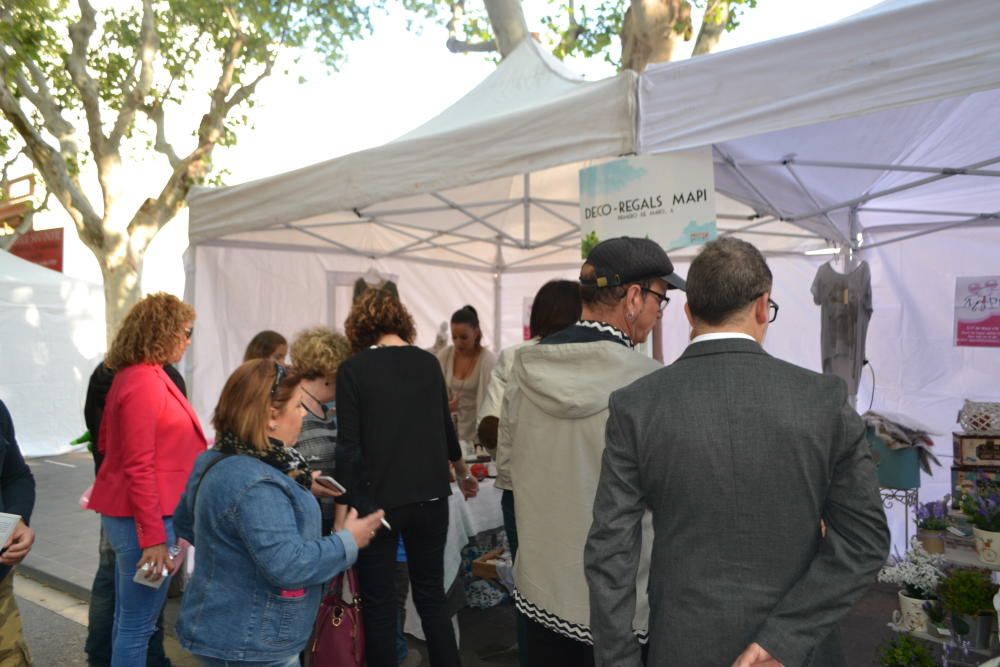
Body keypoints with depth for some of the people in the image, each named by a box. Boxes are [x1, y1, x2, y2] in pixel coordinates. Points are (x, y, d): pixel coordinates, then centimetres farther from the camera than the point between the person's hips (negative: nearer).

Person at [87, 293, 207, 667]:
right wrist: (153, 537, -20)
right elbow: (139, 467, -22)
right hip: (142, 518, -10)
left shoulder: (134, 376, 10)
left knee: (128, 619, 21)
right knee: (138, 625, 2)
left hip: (128, 513, 10)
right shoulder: (144, 383, -19)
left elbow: (107, 445, 20)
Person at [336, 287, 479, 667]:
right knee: (432, 596, 16)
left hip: (376, 500, -4)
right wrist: (463, 473, 33)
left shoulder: (353, 369, -7)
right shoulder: (429, 362, 5)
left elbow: (349, 446, -12)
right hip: (430, 498, 4)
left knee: (380, 605, 10)